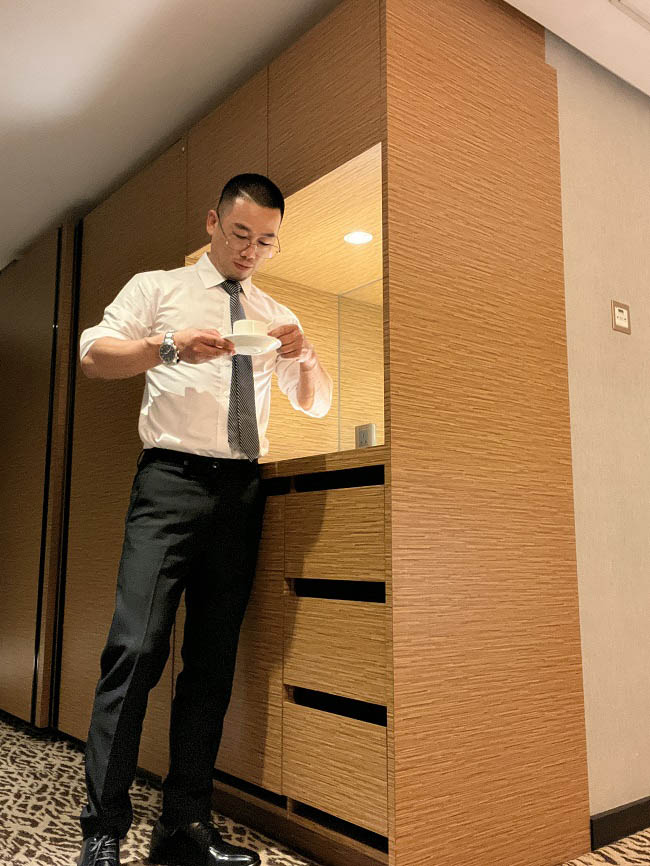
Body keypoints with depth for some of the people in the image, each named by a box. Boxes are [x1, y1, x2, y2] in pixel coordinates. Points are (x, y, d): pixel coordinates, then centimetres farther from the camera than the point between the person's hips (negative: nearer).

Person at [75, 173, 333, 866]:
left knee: (214, 658, 5)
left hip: (241, 489, 4)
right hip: (172, 478, -4)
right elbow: (93, 355, 0)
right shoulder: (157, 288, 11)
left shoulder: (275, 315, 21)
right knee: (138, 647, -14)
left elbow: (317, 404, 18)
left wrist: (302, 354, -3)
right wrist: (171, 348, -16)